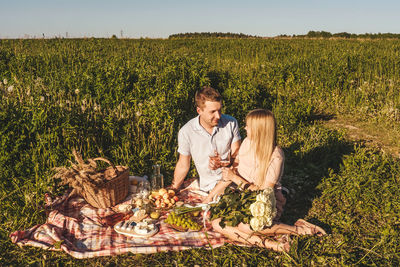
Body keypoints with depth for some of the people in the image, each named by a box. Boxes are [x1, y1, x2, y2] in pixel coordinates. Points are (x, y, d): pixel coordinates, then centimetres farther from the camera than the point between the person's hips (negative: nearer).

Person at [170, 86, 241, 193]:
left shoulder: (231, 123, -3)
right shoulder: (186, 132, -7)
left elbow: (237, 154, 1)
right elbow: (183, 165, 5)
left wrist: (223, 163, -19)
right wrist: (173, 189, 10)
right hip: (208, 187, 0)